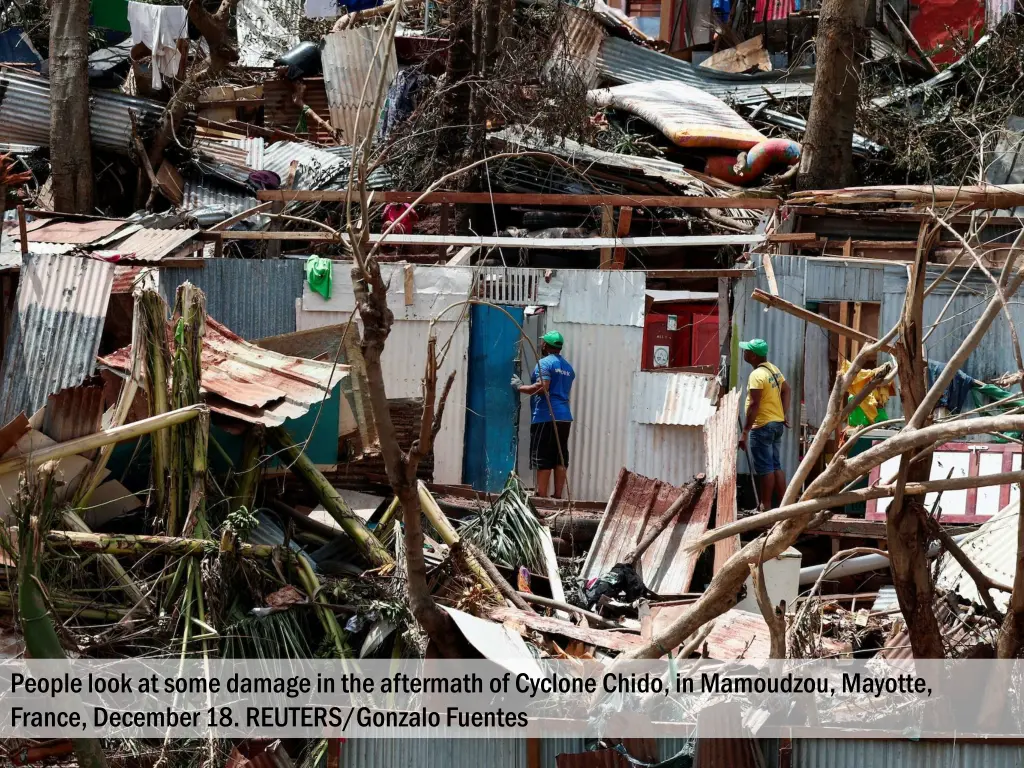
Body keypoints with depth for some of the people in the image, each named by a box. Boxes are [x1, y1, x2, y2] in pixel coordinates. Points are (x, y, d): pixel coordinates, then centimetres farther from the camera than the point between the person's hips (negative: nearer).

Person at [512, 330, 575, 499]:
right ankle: (558, 497, 4)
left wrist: (520, 387, -7)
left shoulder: (544, 363, -6)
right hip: (565, 417, 8)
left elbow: (542, 387, -18)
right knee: (560, 459, 5)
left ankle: (541, 496, -8)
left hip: (545, 417, -8)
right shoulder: (568, 367, 20)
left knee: (543, 459, -6)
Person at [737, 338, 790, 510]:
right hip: (777, 423, 9)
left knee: (764, 468, -4)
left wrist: (745, 432, -21)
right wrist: (785, 413, 19)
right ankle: (783, 503, 16)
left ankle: (766, 506, 0)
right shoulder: (774, 369, 10)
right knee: (776, 466, 14)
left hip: (762, 426, -9)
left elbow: (754, 405, -23)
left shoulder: (757, 375, -19)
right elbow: (786, 390, 21)